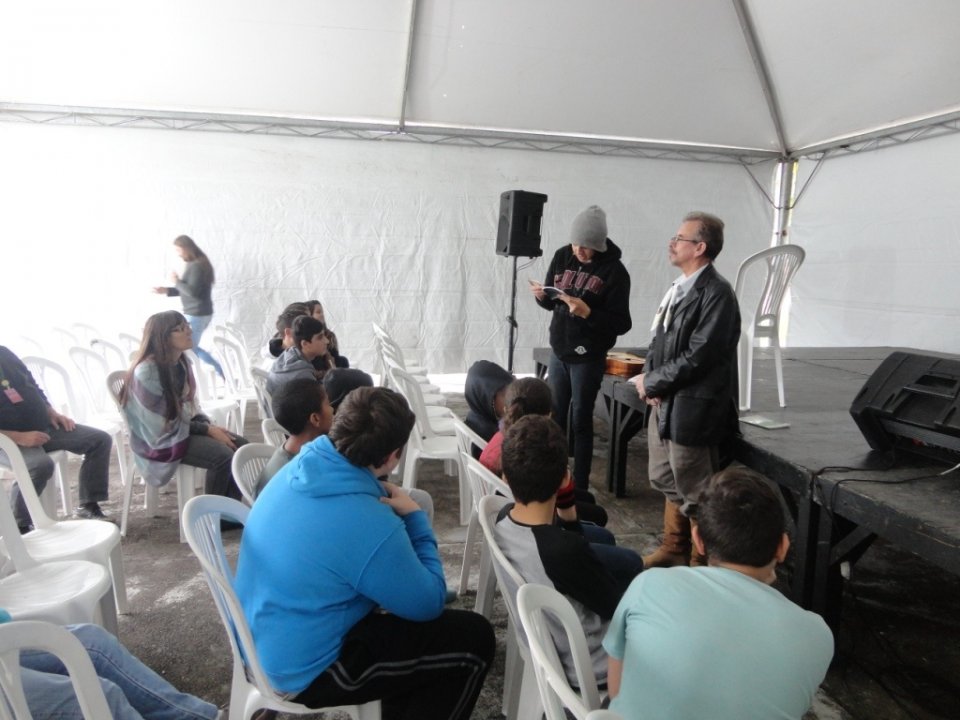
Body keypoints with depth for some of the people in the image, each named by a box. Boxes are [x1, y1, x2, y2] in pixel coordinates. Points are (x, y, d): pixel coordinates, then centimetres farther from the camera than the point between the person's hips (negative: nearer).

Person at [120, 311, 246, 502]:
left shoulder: (182, 362, 2)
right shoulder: (147, 371, -23)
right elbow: (165, 425, -21)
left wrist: (209, 425, -6)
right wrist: (207, 430, -18)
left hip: (183, 428, 8)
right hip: (160, 439, -8)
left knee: (240, 445, -8)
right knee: (222, 456, -25)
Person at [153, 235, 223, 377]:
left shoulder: (197, 266, -18)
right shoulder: (195, 264, 13)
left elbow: (193, 291, -25)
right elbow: (189, 290, 18)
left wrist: (177, 281, -11)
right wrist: (167, 291, 10)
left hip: (196, 315, -10)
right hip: (200, 314, 10)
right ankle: (218, 370, 21)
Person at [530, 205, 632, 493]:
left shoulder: (614, 271, -12)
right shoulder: (563, 256, 2)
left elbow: (621, 324, -14)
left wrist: (587, 312, -27)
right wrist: (542, 296, -10)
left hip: (588, 357, -5)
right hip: (559, 351, 5)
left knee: (580, 420, 2)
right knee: (555, 417, 12)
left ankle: (580, 485, 15)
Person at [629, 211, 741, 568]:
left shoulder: (716, 294, -18)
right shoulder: (680, 287, 9)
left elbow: (697, 358, -22)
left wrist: (651, 382, -12)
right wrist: (651, 380, -2)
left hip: (692, 408, -9)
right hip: (664, 403, 9)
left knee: (694, 491, 5)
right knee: (667, 480, 22)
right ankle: (673, 548, 41)